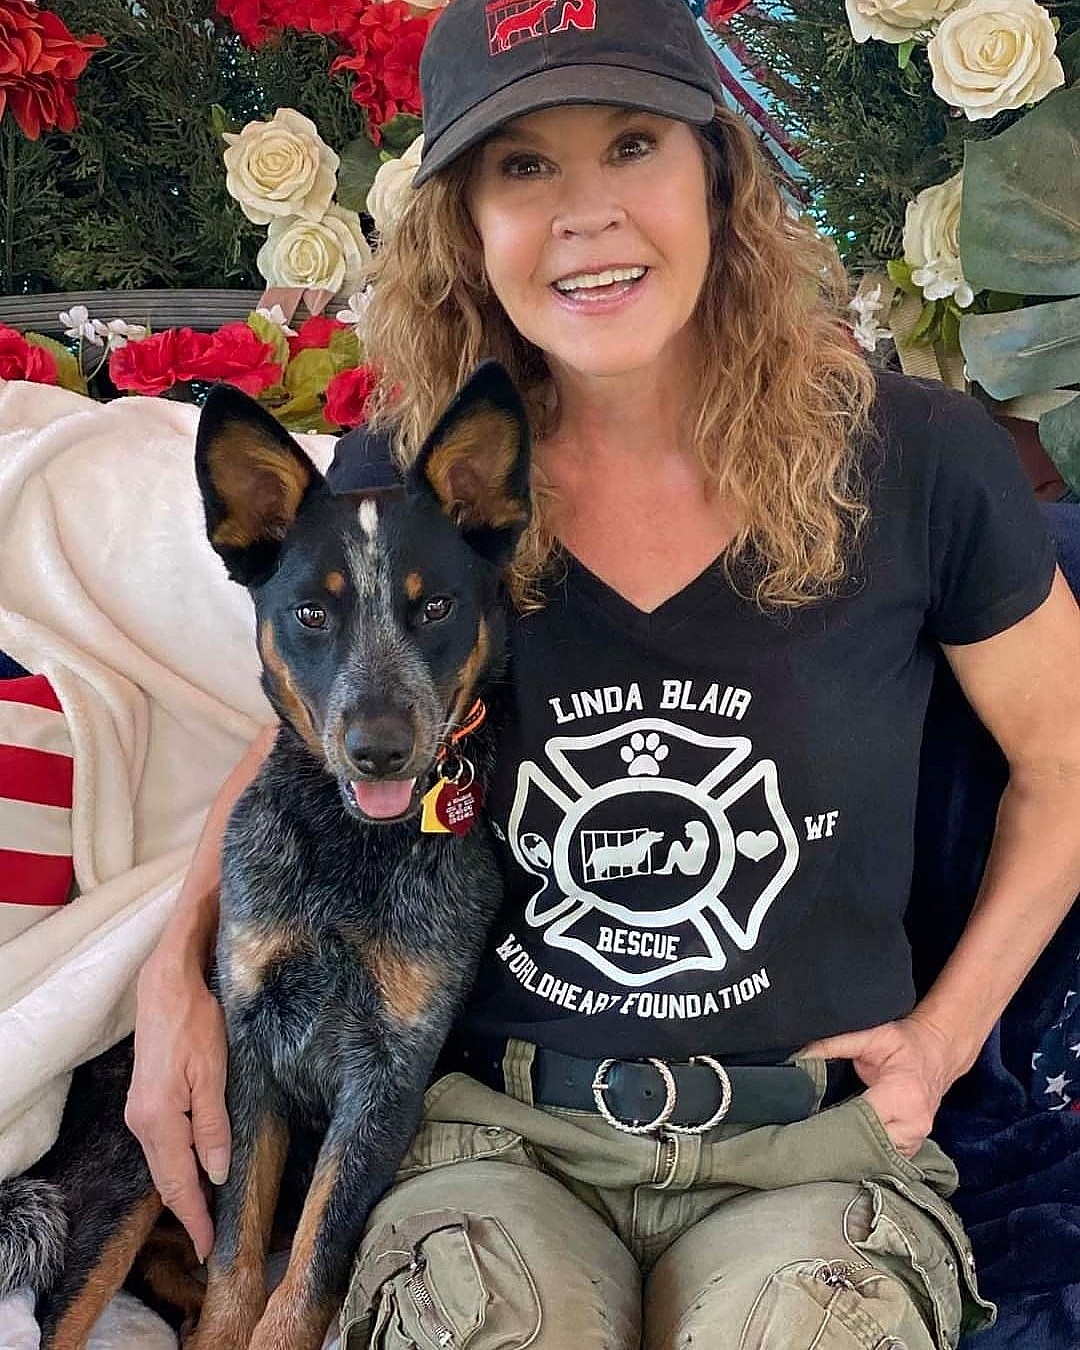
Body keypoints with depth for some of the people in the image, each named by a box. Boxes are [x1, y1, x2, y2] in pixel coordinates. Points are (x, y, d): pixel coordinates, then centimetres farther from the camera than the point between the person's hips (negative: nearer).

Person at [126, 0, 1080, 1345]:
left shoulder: (919, 463, -8)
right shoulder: (400, 482, -4)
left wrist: (950, 1028, 2)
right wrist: (181, 964, -1)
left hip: (817, 1150, 0)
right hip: (496, 1136, 1)